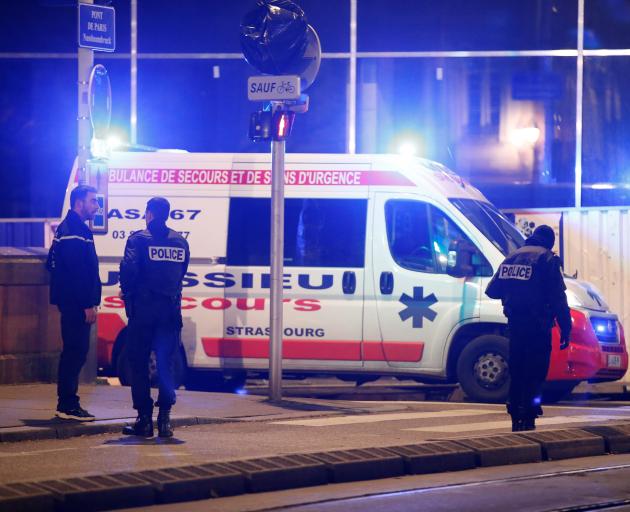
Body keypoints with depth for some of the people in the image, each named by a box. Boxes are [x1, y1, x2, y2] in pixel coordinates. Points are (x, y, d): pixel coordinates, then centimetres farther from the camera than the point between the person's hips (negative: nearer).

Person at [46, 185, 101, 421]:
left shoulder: (69, 228, 19)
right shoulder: (75, 231, -14)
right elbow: (77, 271, -21)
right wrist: (88, 304, -22)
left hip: (72, 303, 11)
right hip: (76, 303, -11)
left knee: (74, 352, 12)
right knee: (76, 351, -9)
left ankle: (67, 404, 16)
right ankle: (68, 405, -9)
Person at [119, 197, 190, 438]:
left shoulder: (139, 239, -6)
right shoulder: (180, 242, 10)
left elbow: (129, 268, -17)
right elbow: (181, 272, 12)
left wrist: (126, 291, 1)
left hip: (143, 309, -4)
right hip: (170, 310, 4)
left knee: (139, 364, 4)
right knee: (165, 364, 7)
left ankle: (144, 419, 2)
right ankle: (165, 417, -2)